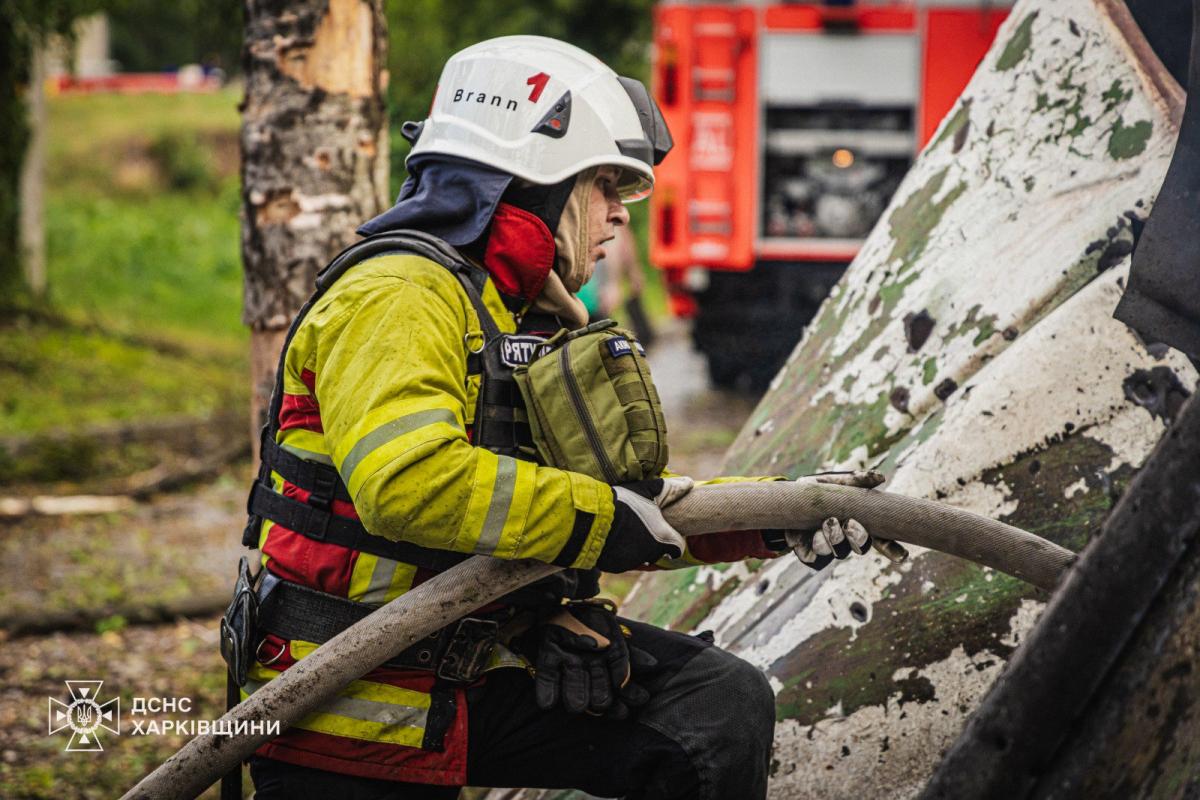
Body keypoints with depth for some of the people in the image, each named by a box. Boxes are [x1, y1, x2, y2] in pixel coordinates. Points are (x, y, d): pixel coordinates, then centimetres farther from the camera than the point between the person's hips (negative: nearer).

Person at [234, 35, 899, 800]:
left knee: (723, 705, -2)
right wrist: (604, 514, -26)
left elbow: (636, 511, 17)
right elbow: (407, 479, -35)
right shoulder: (400, 298, -18)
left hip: (482, 671, 9)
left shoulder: (533, 324, 14)